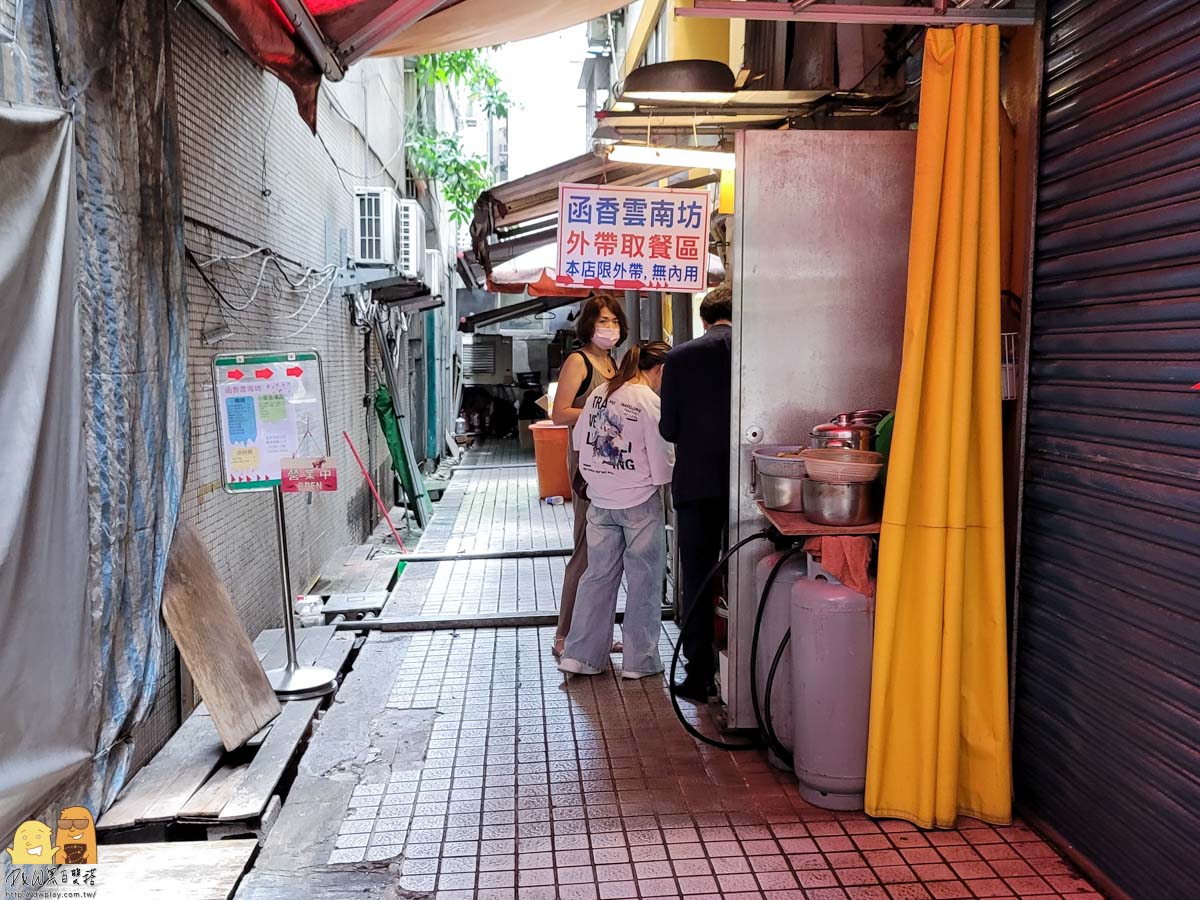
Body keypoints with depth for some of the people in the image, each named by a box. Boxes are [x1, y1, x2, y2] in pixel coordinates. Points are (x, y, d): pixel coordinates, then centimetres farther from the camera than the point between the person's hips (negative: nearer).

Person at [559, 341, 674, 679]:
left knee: (598, 576, 13)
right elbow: (662, 464, -13)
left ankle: (581, 656, 16)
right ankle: (640, 660, 15)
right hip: (640, 502, -5)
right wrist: (665, 484, 5)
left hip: (600, 501, 5)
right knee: (644, 579, 8)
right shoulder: (651, 402, -14)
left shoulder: (599, 394, 4)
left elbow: (580, 442, 12)